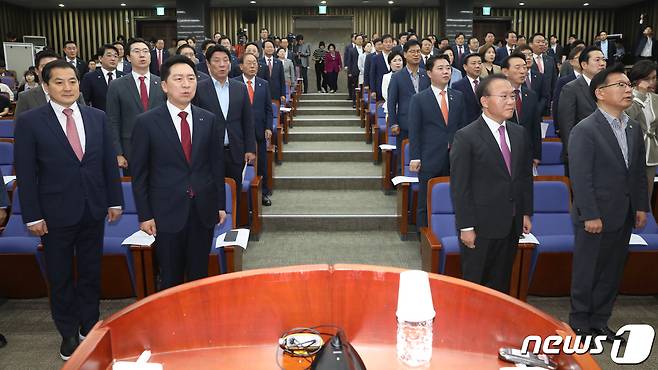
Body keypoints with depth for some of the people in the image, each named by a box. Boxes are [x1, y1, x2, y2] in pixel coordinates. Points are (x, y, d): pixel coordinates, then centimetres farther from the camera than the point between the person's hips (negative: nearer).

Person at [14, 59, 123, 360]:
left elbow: (109, 162, 7)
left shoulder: (97, 117, 3)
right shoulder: (29, 122, -7)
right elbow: (25, 173, -7)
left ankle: (90, 327, 32)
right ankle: (68, 333, 28)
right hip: (56, 213, -3)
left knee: (91, 273, 15)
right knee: (60, 277, 12)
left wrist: (115, 201, 5)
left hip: (93, 211, 3)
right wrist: (33, 216, -9)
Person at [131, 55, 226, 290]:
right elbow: (139, 173, -3)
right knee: (171, 277, 10)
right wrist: (144, 215, -5)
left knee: (199, 274, 14)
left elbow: (217, 164, 8)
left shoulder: (209, 120, 3)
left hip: (204, 210, 3)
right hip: (168, 211, -2)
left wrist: (221, 205, 7)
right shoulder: (146, 122, -5)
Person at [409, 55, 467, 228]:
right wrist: (415, 158, -8)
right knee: (426, 205, 6)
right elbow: (414, 130, -3)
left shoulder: (458, 96, 10)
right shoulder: (418, 99, -1)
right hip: (430, 160, -3)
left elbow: (463, 126, 12)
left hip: (455, 160, 3)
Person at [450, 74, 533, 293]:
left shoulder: (519, 133, 8)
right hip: (481, 227, -6)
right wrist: (466, 227, -15)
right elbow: (459, 186, -13)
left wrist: (526, 213, 10)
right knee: (474, 285, 7)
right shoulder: (466, 137, -12)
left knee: (501, 284, 17)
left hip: (512, 225, 6)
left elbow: (526, 175, 15)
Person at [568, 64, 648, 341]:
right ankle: (580, 321, 22)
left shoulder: (634, 129, 10)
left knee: (612, 272, 14)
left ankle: (599, 321, 28)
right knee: (587, 272, 6)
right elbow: (581, 178, -16)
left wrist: (641, 207, 8)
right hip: (596, 217, -7)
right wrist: (591, 216, -18)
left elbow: (639, 172, 14)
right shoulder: (584, 130, -13)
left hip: (623, 217, 7)